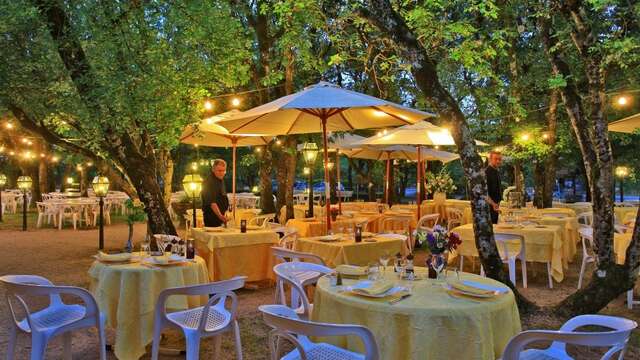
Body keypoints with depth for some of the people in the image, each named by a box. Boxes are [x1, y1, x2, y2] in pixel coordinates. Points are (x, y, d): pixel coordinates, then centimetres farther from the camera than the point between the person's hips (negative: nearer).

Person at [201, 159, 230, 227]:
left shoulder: (221, 180, 13)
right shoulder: (209, 182, -18)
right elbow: (212, 203, -28)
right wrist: (220, 216, -39)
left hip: (221, 216, 9)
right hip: (212, 218, -9)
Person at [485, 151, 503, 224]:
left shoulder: (497, 171, 12)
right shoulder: (486, 172, -17)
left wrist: (497, 203, 19)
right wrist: (492, 204, -29)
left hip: (495, 205, 9)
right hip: (489, 205, -9)